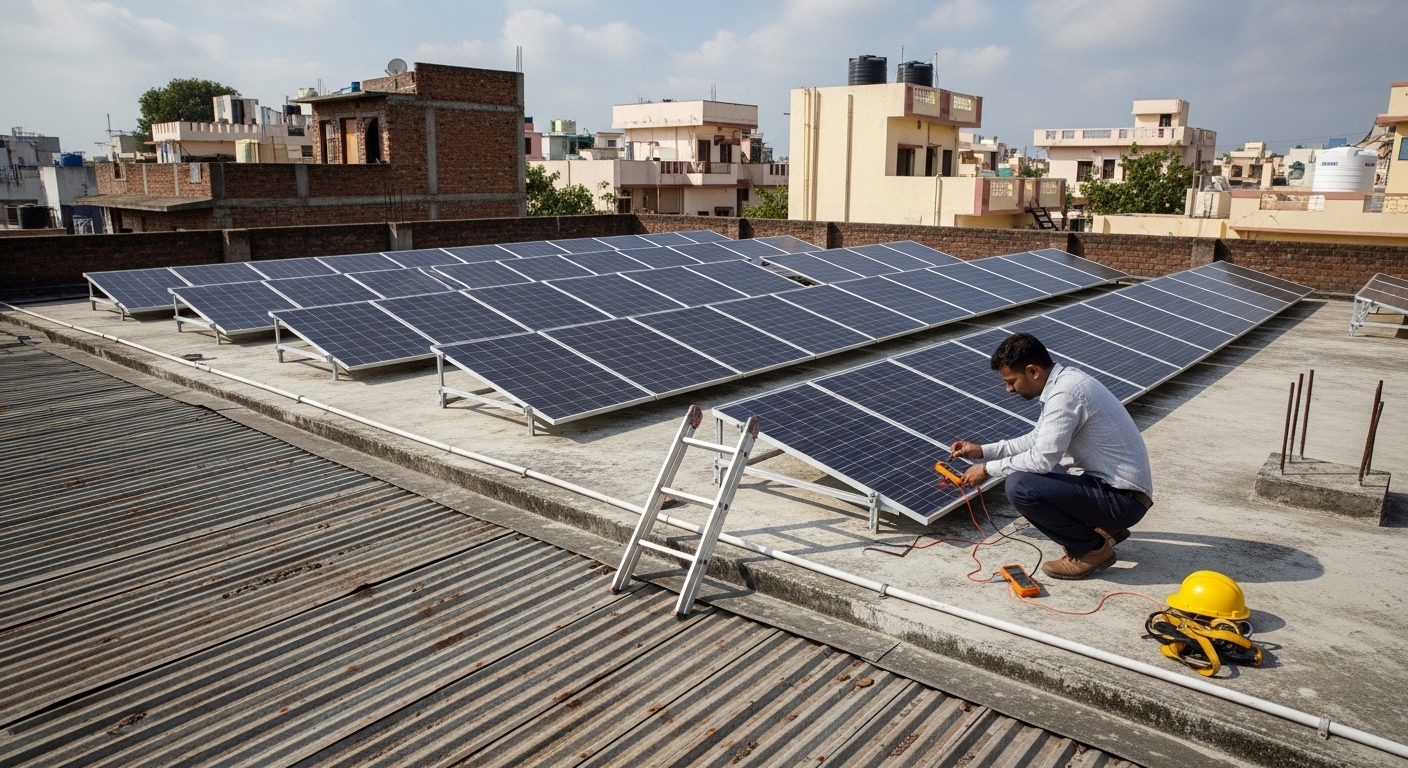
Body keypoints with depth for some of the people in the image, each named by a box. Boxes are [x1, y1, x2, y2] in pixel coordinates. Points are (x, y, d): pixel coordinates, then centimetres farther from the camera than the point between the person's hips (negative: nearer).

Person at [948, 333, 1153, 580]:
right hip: (1112, 485, 10)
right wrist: (983, 451, 13)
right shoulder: (1064, 379, 7)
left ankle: (1092, 549, -2)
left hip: (1124, 499, -10)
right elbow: (1038, 439, 18)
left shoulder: (1065, 393, -23)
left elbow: (1042, 458, -22)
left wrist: (988, 469, -9)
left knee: (1020, 486, -22)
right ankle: (1104, 528, 16)